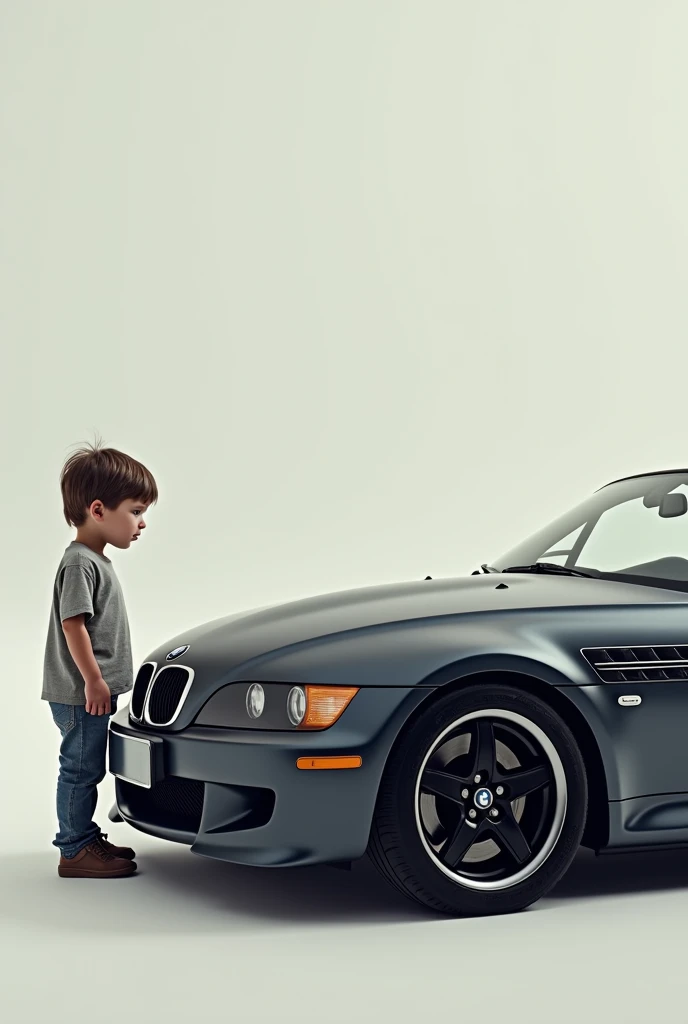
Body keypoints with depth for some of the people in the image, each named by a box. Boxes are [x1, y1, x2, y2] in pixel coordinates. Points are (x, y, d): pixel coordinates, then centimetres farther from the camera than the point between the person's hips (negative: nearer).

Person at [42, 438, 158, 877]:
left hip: (93, 693, 10)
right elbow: (73, 624, -23)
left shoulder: (96, 561, 16)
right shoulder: (80, 563, -17)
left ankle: (85, 837, 28)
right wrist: (93, 680, -23)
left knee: (86, 769, 18)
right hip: (80, 694, -10)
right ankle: (76, 850, 5)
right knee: (81, 768, -2)